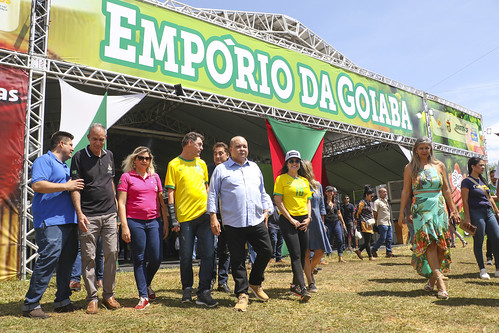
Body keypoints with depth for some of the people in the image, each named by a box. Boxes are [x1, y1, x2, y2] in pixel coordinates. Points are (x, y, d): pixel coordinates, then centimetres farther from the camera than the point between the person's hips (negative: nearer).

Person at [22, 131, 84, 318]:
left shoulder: (64, 166, 25)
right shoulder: (44, 161, -4)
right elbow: (37, 185, -19)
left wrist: (75, 186, 18)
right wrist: (66, 186, -16)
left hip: (68, 221, 9)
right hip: (50, 221, -9)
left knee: (67, 260, 10)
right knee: (48, 259, -12)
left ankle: (62, 301, 19)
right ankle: (31, 304, -2)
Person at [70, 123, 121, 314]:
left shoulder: (109, 155, 13)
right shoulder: (79, 157, -1)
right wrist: (79, 212, -17)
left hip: (109, 214, 4)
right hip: (88, 216, -4)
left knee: (112, 253, 2)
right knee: (89, 257, 1)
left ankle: (108, 295, 16)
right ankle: (92, 298, 12)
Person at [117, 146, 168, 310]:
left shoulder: (155, 177, 13)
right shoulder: (126, 177, 3)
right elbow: (121, 203, -2)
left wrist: (165, 223, 9)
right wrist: (124, 226, -9)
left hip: (154, 221, 3)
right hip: (135, 222, -3)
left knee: (156, 258, -1)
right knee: (139, 259, 3)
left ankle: (147, 284, 29)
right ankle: (143, 297, 13)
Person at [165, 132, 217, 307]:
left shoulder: (202, 164, 14)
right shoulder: (174, 165, 1)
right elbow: (170, 193, -2)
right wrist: (173, 219, -7)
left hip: (204, 215, 4)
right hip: (185, 217, -3)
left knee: (208, 254, -3)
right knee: (186, 256, 3)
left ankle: (204, 293, 5)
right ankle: (187, 289, 24)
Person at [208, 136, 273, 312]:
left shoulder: (254, 168, 17)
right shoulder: (221, 169, 4)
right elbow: (213, 194, 2)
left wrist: (266, 210, 14)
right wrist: (213, 217, -5)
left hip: (257, 221, 4)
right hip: (233, 224, -4)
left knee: (266, 251, 4)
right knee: (238, 259, 2)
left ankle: (255, 283, 28)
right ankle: (242, 294, 15)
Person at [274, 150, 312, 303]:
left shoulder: (304, 181, 15)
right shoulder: (281, 179, -2)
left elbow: (308, 201, 18)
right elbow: (278, 201, -7)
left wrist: (308, 218, 2)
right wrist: (291, 220, -11)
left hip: (303, 221, 6)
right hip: (288, 220, -6)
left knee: (302, 254, 8)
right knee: (295, 254, -11)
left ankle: (295, 285, 24)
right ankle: (303, 289, -11)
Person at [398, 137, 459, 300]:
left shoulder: (439, 165, 11)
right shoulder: (410, 168, 5)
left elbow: (446, 190, 15)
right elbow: (406, 191, 5)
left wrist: (453, 209, 13)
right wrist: (401, 212, 2)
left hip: (439, 207, 3)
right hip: (420, 208, -2)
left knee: (440, 243, -3)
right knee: (428, 241, -14)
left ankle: (432, 277, 13)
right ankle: (440, 282, -16)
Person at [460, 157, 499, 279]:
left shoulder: (482, 180, 17)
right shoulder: (467, 181, -5)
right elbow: (465, 201, -10)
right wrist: (467, 218, -15)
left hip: (488, 212, 7)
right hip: (476, 213, -7)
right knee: (478, 242, 0)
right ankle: (482, 270, 9)